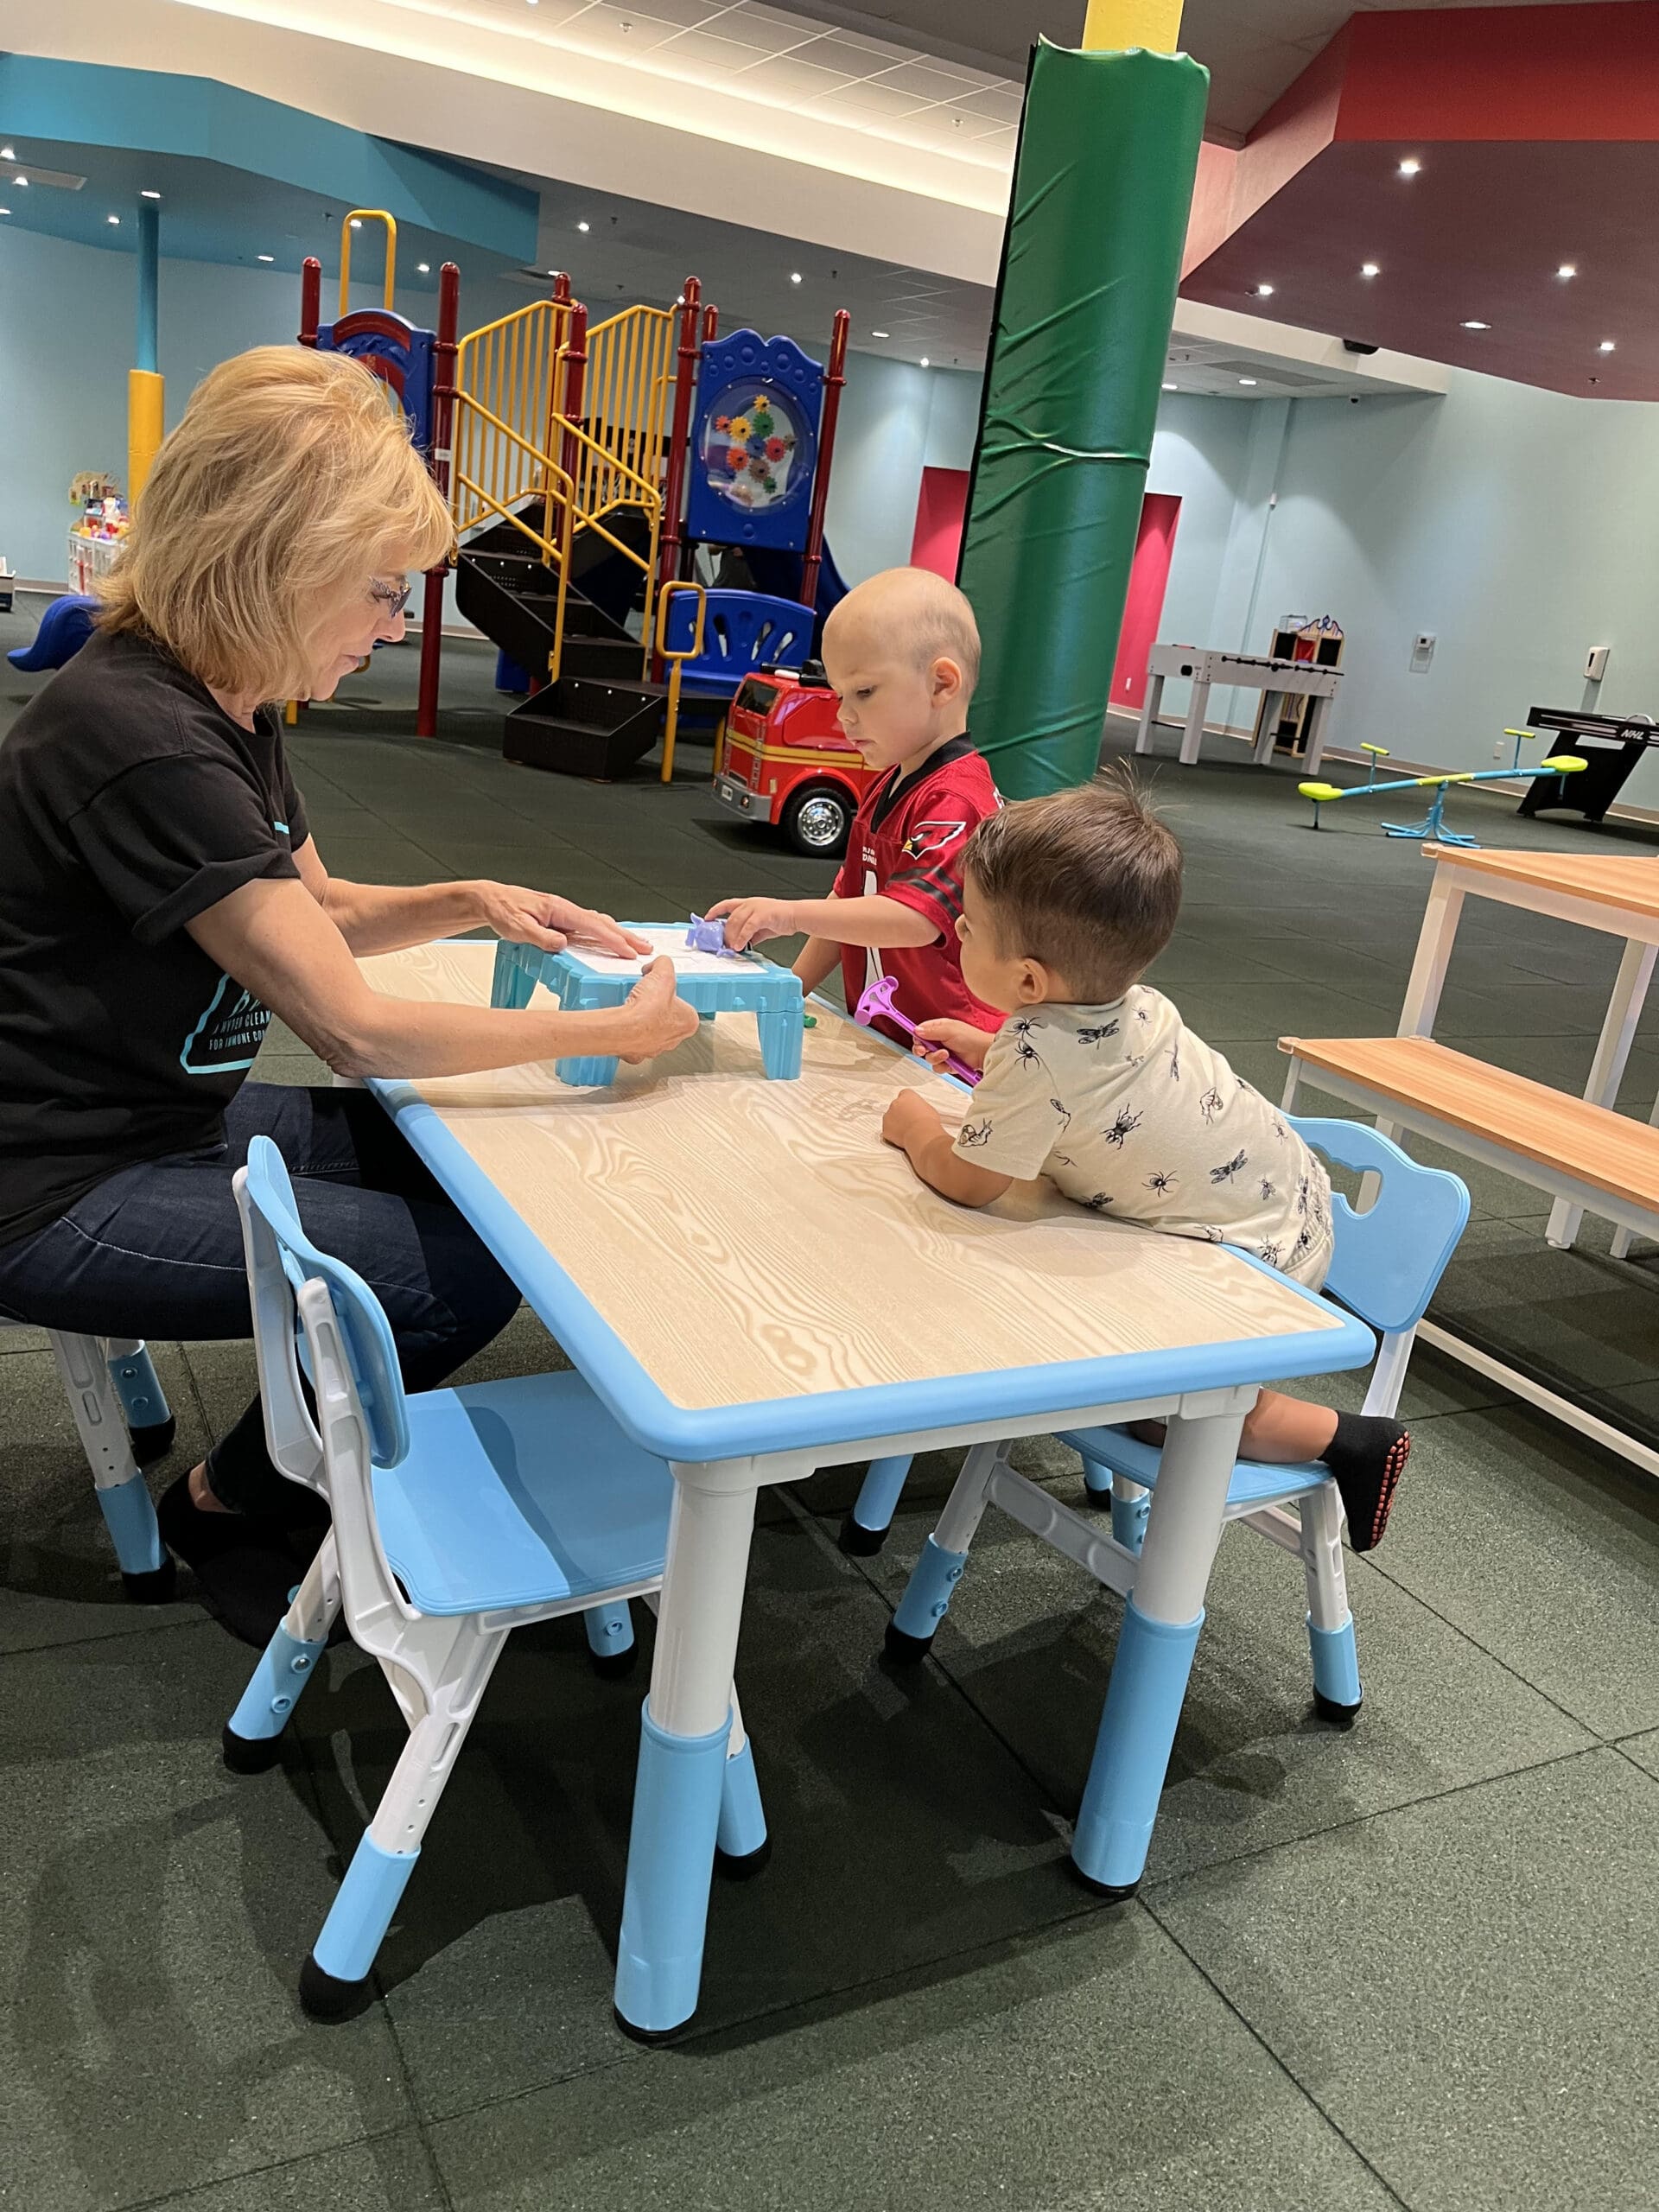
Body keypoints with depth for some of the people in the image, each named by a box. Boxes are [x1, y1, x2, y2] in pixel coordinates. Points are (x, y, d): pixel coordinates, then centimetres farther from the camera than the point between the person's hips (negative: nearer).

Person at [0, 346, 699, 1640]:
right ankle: (229, 1507, 12)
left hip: (180, 1116, 10)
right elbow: (357, 1033, -27)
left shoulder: (230, 705, 3)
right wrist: (617, 1029, -17)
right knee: (467, 1273, -14)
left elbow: (318, 913, 17)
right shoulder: (140, 740, -27)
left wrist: (470, 903, -2)